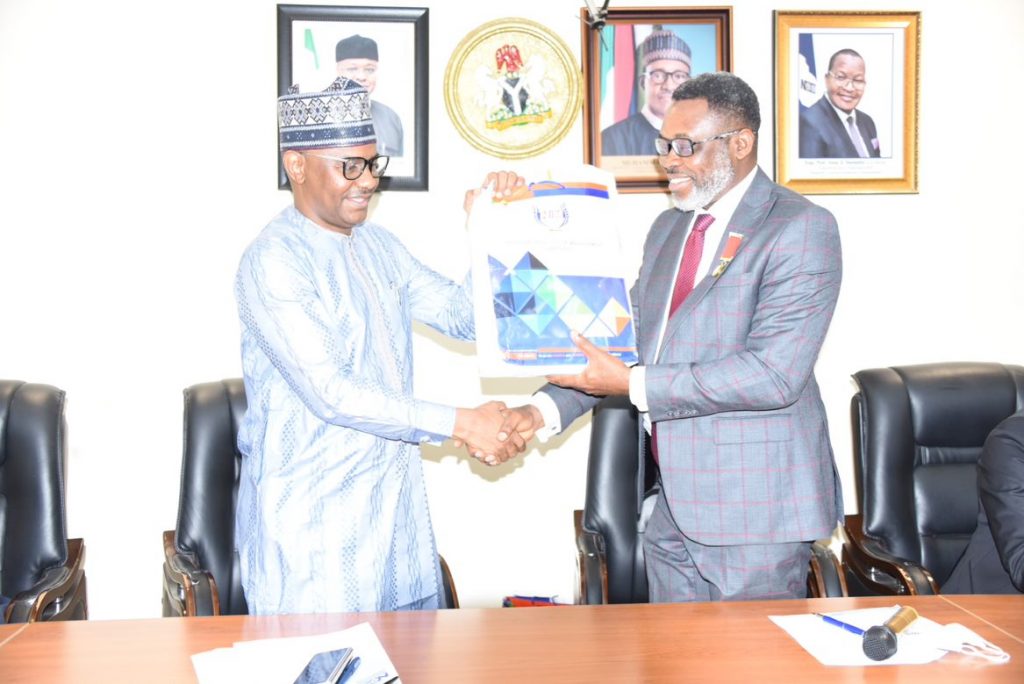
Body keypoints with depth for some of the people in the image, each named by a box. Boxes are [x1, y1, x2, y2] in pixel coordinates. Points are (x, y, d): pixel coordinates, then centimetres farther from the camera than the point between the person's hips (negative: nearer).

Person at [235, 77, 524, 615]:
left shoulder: (377, 245, 10)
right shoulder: (272, 262, -16)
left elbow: (466, 316, 10)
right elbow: (330, 393, -22)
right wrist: (458, 423, -23)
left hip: (395, 504, 7)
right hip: (311, 518, -7)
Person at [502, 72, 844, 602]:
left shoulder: (800, 228, -12)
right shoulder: (667, 229, 15)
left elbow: (775, 374, -22)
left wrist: (634, 385, -20)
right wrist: (545, 410, 1)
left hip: (755, 511, -7)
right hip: (674, 509, 7)